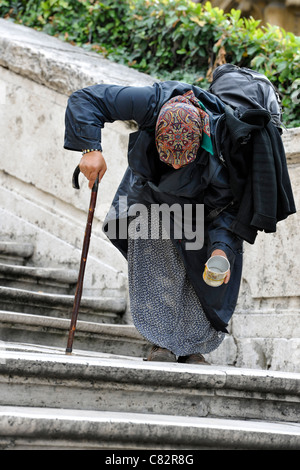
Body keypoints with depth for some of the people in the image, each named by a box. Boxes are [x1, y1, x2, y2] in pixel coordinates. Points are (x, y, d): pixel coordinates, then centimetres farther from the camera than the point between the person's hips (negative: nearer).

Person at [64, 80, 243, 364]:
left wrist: (222, 248, -41)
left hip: (200, 201, -1)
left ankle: (192, 347, 6)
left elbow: (231, 205, -27)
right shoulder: (152, 103, -39)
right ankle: (162, 343, -5)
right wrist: (91, 149, -44)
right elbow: (84, 100, -32)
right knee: (156, 264, -11)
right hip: (151, 195, 1)